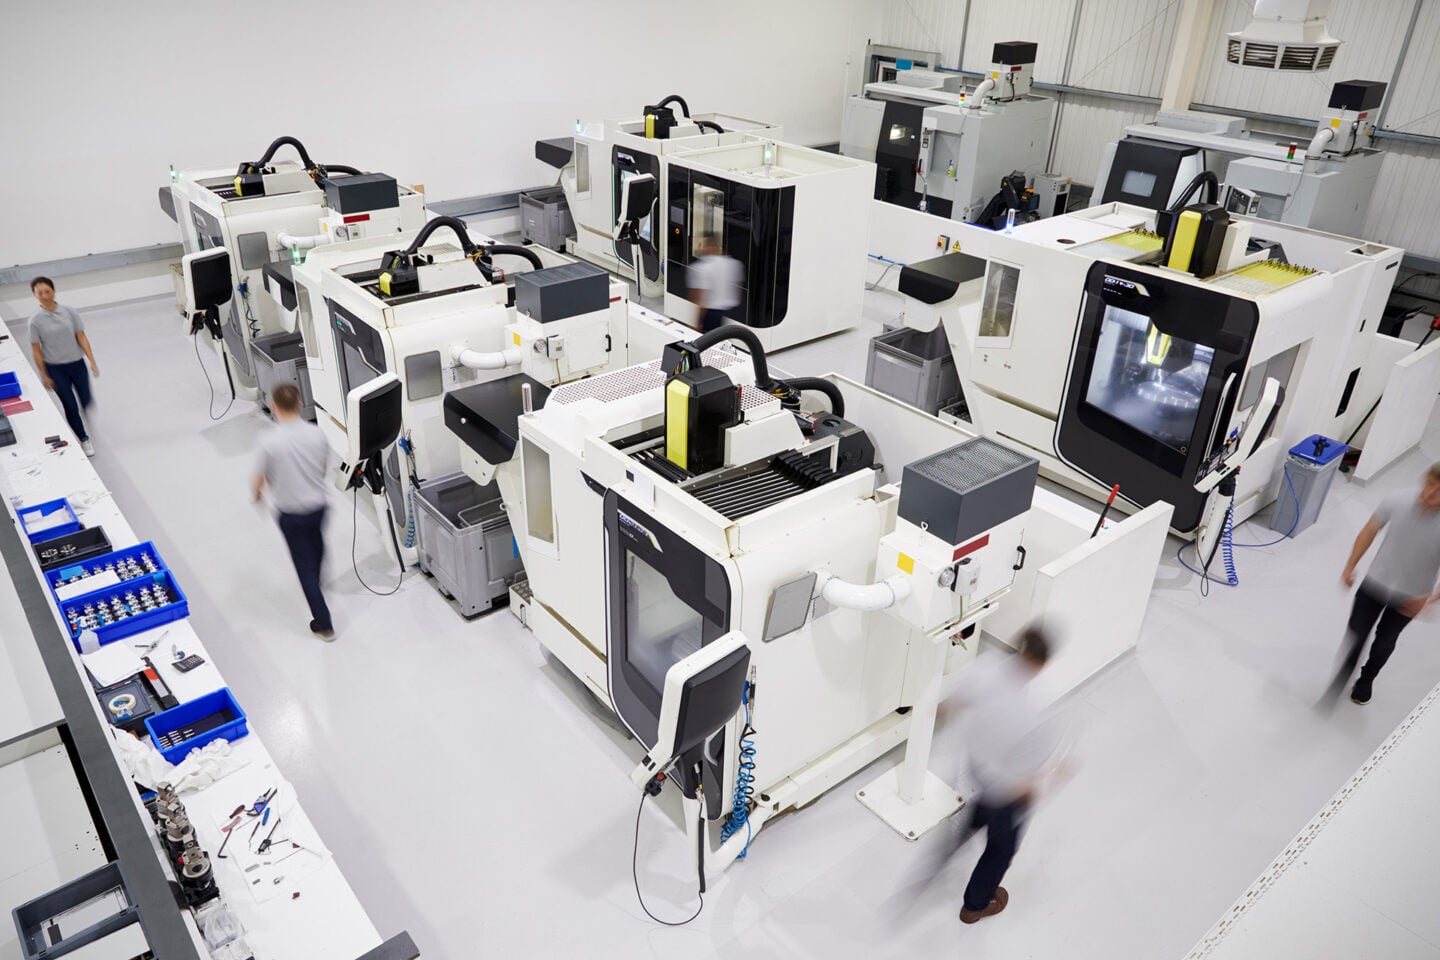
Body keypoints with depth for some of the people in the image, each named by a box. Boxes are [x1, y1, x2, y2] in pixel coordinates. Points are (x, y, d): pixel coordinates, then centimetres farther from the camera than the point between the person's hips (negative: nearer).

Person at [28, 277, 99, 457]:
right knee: (70, 406, 0)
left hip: (76, 364, 2)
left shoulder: (69, 312, -7)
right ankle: (84, 439, 18)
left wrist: (92, 361, -8)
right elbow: (36, 350, -6)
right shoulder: (36, 321, -11)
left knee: (86, 400, 12)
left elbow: (81, 337, -3)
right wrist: (44, 376, -5)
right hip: (55, 369, -2)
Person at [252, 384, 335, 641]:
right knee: (316, 548, 31)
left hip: (290, 514, -4)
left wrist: (256, 494, 13)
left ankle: (324, 625, 12)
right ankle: (316, 584, 57)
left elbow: (259, 480, -11)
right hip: (318, 505, 4)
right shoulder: (316, 433, -11)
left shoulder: (270, 442, -23)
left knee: (304, 565, 6)